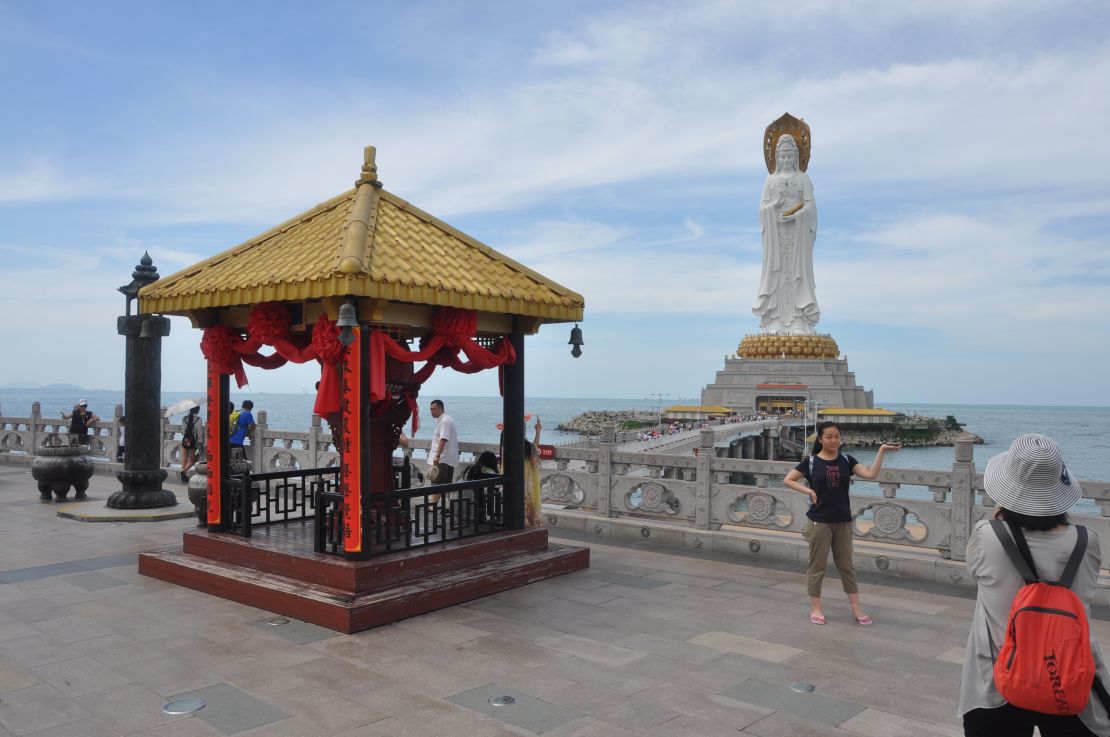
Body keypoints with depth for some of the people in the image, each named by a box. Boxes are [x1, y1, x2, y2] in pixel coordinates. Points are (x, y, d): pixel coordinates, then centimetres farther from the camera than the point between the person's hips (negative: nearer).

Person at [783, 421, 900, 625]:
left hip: (843, 522, 3)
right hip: (819, 522, -3)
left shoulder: (846, 460, 2)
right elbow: (788, 480, 1)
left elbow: (871, 474, -11)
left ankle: (856, 609, 20)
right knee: (817, 566, 6)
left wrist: (881, 451, -18)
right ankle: (815, 608, 18)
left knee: (846, 566, 12)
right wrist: (809, 491, -11)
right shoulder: (811, 462, -5)